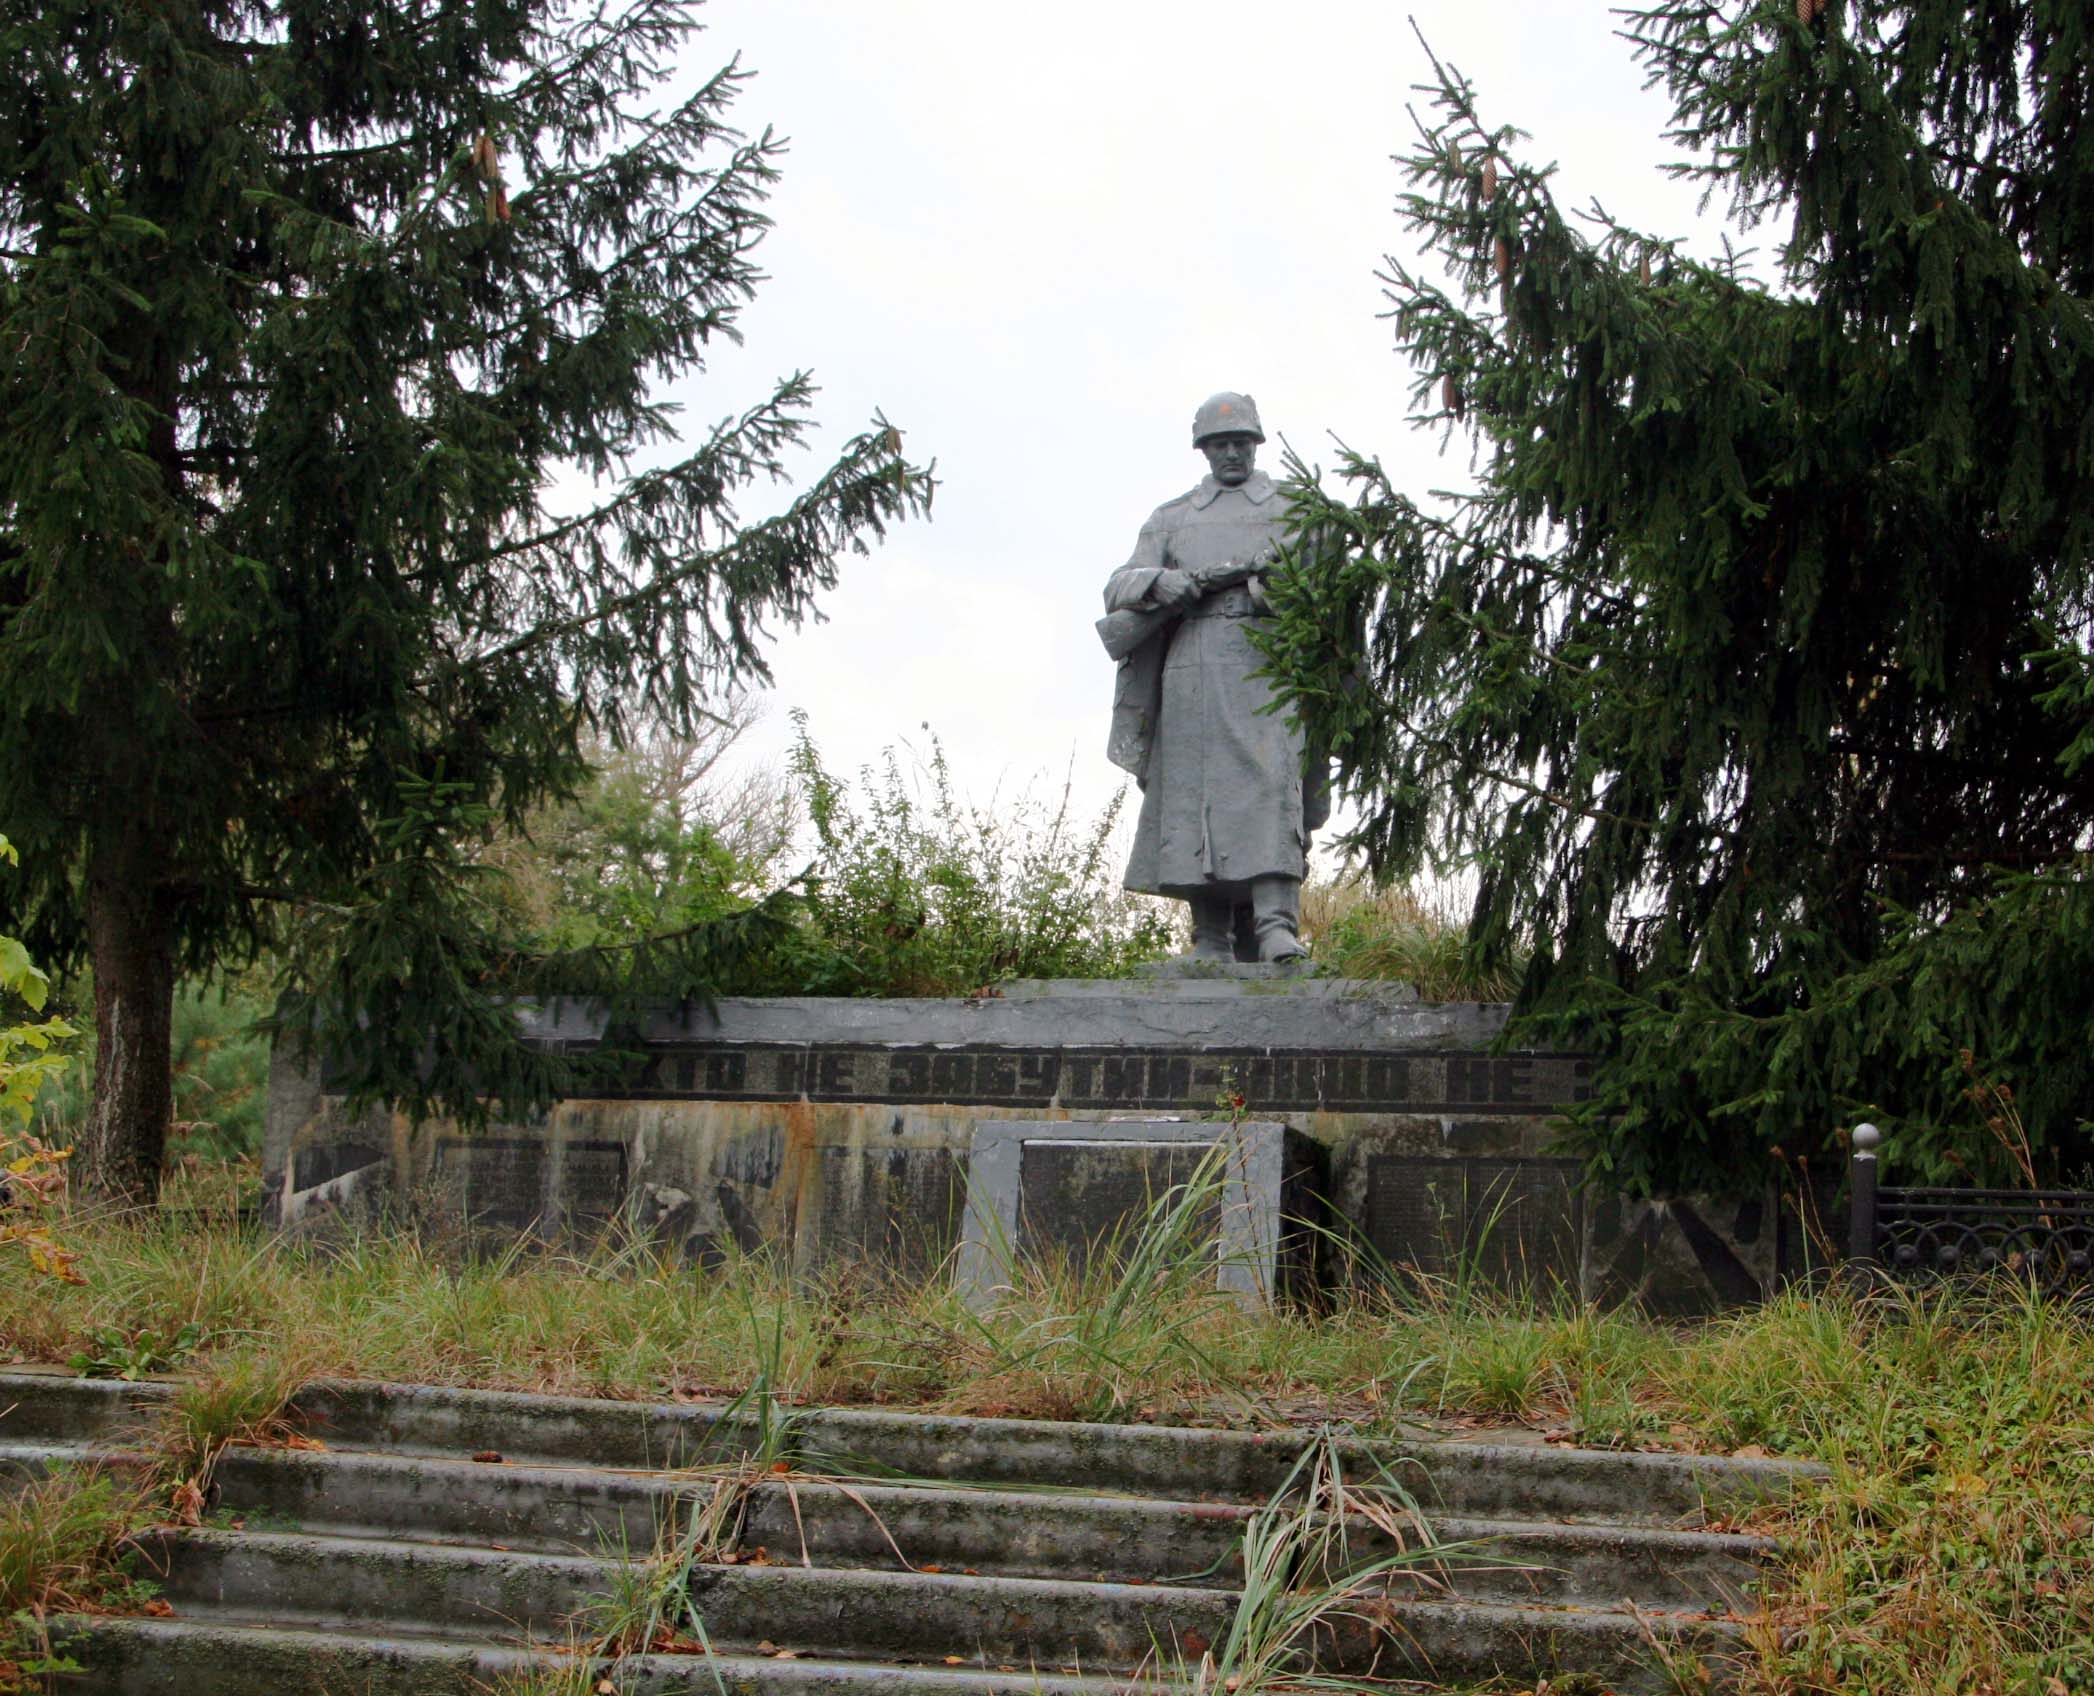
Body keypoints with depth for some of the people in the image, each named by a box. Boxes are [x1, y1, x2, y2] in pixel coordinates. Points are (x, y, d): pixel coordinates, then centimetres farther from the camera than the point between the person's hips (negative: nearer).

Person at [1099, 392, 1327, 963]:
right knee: (1196, 793, -5)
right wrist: (1164, 583, -9)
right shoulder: (1171, 518, 23)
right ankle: (1211, 941, -4)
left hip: (1267, 663, -2)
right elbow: (1120, 589, 14)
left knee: (1272, 783, -18)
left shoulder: (1293, 508, 20)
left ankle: (1276, 926, -28)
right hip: (1192, 665, 2)